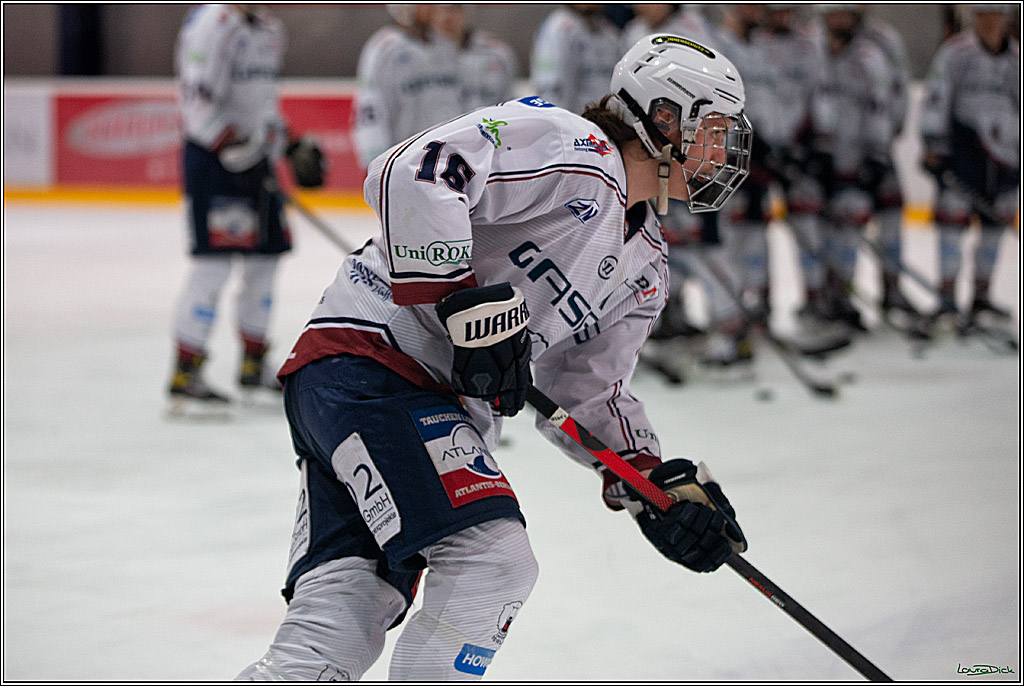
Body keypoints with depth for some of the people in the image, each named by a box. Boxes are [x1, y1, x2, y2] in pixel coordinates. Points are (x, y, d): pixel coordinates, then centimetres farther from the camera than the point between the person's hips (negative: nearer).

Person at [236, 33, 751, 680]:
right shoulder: (570, 148, -11)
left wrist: (659, 481, 7)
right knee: (493, 560, -21)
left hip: (448, 413, 10)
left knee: (341, 626, -2)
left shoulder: (644, 268, 19)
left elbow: (591, 391, 21)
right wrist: (467, 303, -26)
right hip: (364, 361, -10)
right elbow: (410, 177, -23)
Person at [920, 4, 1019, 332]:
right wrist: (934, 143, -13)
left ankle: (981, 296, 20)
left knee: (996, 223, 8)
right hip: (962, 144, -5)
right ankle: (947, 296, -6)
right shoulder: (956, 51, -2)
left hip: (1004, 151, 5)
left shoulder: (1017, 58, 11)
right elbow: (936, 96, -6)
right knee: (953, 215, -9)